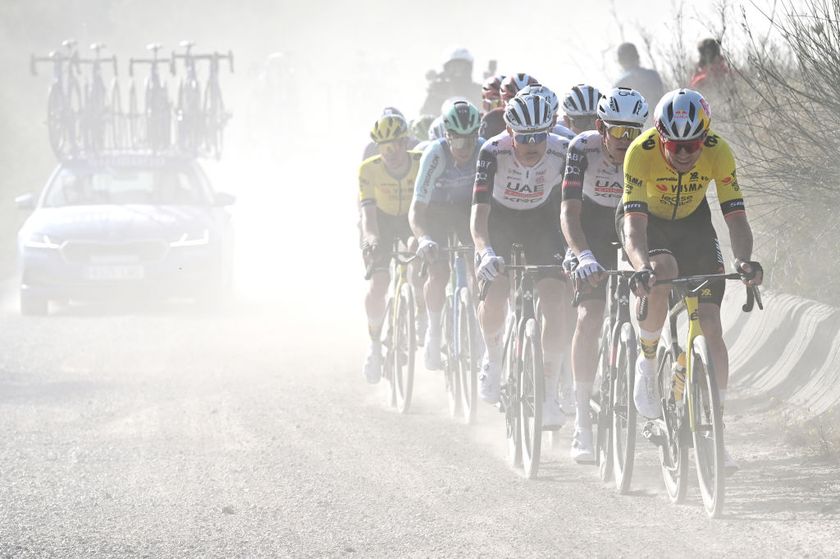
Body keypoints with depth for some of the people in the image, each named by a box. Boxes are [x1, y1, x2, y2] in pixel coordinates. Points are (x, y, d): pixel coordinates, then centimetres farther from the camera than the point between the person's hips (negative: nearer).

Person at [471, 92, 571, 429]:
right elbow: (478, 211, -36)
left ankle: (549, 397, -10)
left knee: (554, 303, -16)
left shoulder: (562, 153, -26)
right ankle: (493, 357, 12)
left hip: (542, 224, 1)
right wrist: (485, 252, -52)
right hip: (500, 222, -1)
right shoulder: (493, 153, -30)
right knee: (493, 296, -22)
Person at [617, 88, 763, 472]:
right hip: (646, 221, -2)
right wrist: (642, 267, -56)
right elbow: (634, 224, -38)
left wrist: (744, 261, -46)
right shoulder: (641, 152, -32)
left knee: (711, 328, -11)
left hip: (692, 223, 2)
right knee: (662, 270, -37)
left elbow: (736, 217, -28)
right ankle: (647, 361, -12)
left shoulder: (718, 152, -26)